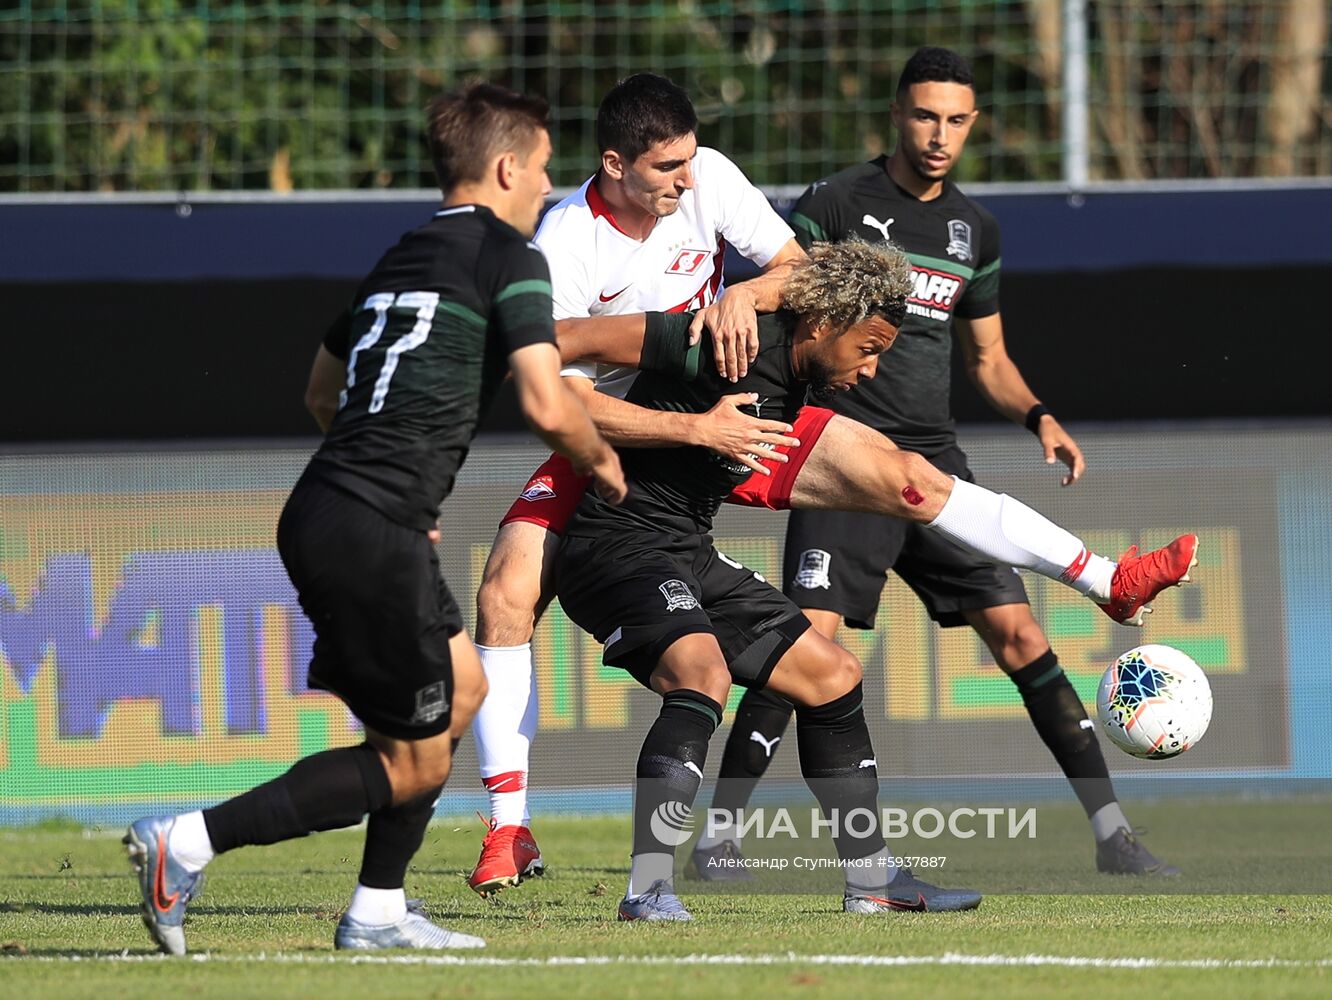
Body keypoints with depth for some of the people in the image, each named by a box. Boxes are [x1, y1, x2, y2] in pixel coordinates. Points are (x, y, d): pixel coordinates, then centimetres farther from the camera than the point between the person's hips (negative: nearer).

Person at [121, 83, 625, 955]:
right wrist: (602, 462, 7)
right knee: (414, 762, -1)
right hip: (371, 533, -9)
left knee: (463, 688, 24)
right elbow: (548, 407, -14)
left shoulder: (402, 257, 20)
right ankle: (187, 843, -10)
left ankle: (377, 912, 24)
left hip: (321, 516, 9)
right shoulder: (509, 257, -5)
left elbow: (322, 391, 31)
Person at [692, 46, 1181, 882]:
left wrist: (1037, 416, 5)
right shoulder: (837, 204, -3)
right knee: (810, 636, -18)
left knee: (1018, 632, -1)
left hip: (935, 461, 5)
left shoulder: (974, 229, 14)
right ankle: (720, 832, -8)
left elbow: (988, 358, 23)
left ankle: (1112, 832, 3)